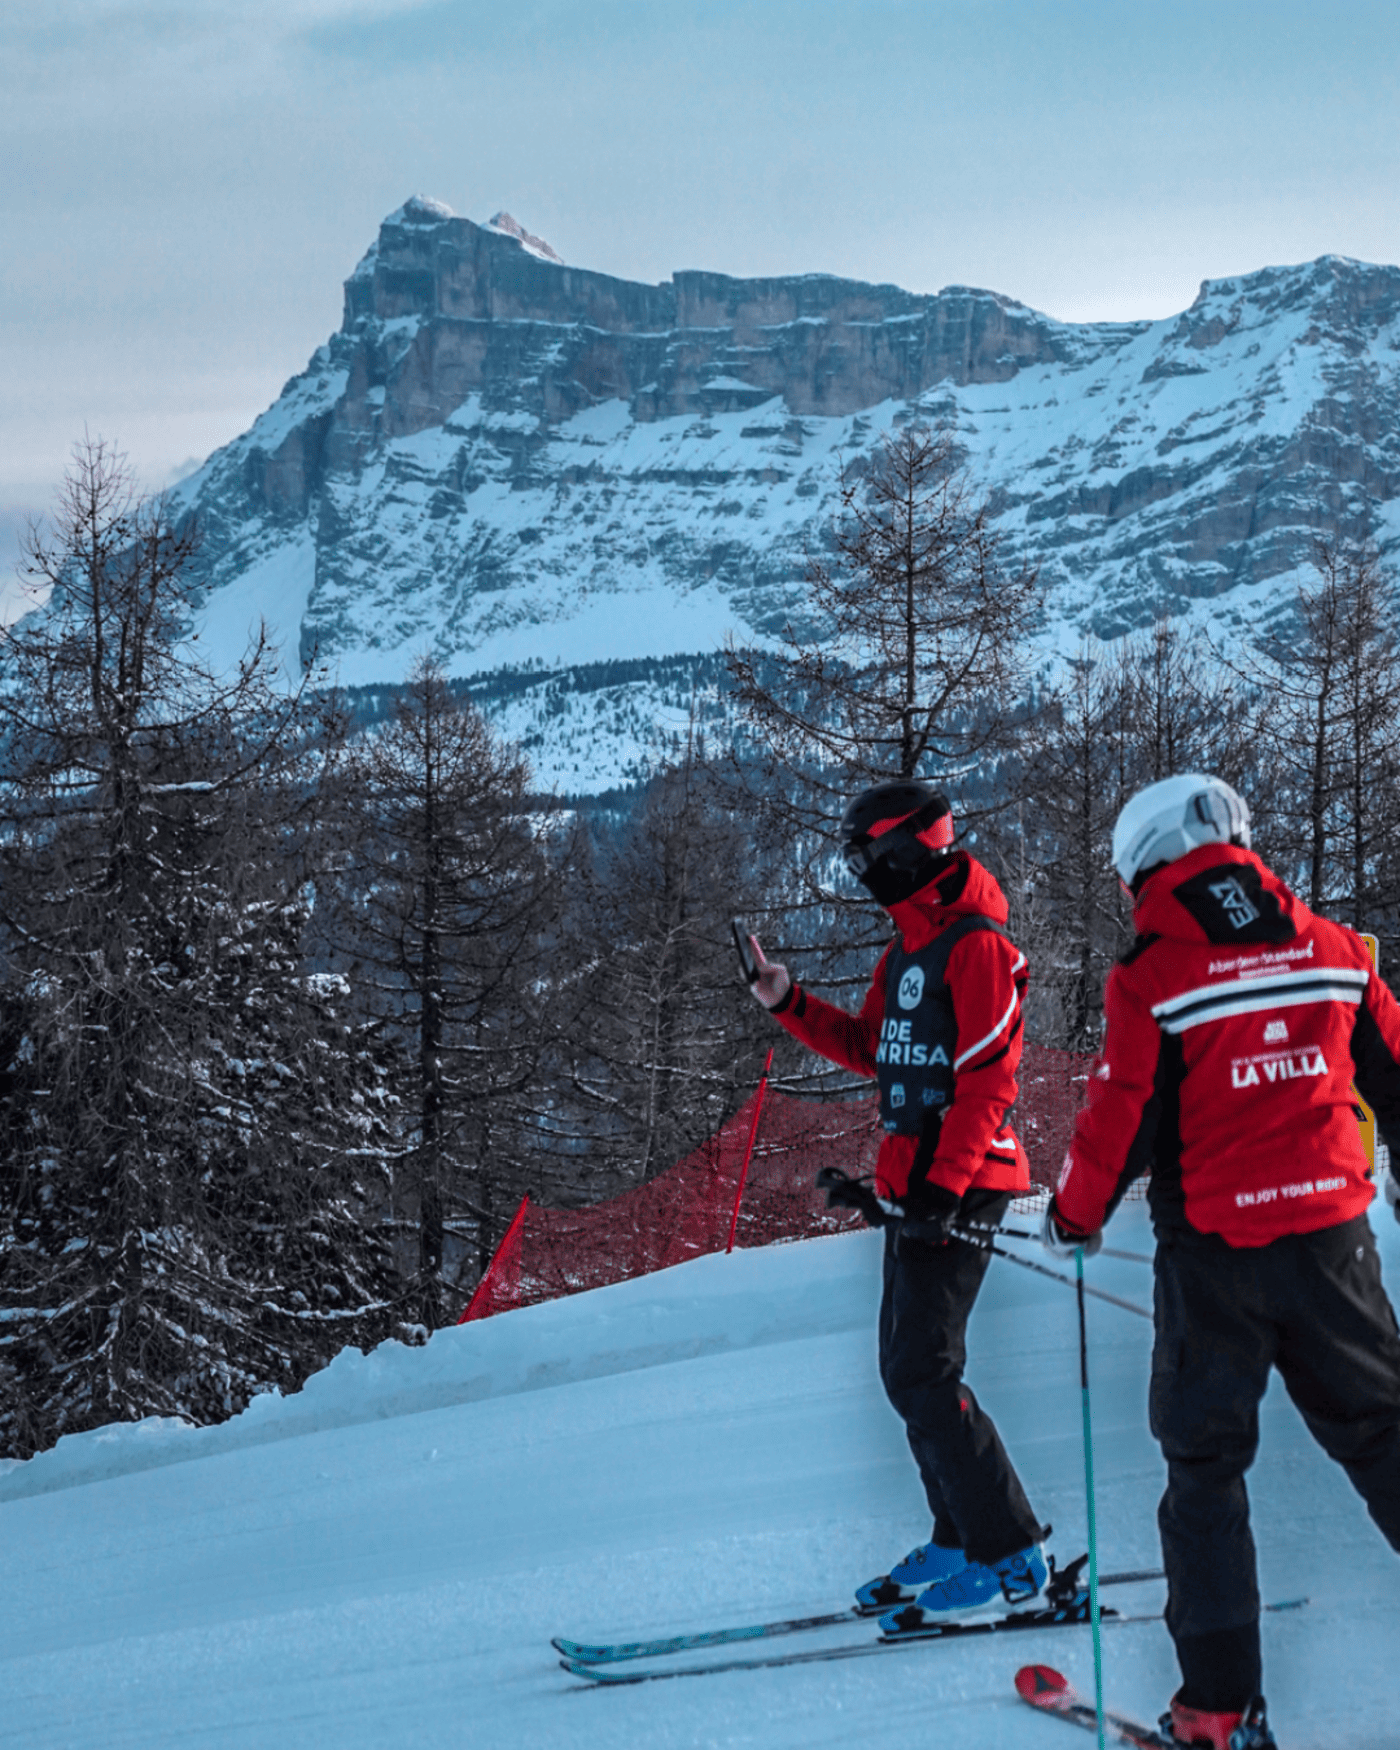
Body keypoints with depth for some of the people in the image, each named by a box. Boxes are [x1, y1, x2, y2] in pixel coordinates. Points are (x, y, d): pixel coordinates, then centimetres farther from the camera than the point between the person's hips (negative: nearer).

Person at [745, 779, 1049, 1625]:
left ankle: (1010, 1558, -8)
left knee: (924, 1372, -12)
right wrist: (791, 1003, 15)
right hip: (912, 1182, 10)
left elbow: (989, 1081, -19)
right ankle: (961, 1538, 20)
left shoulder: (977, 947, -13)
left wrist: (943, 1189, -25)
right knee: (908, 1368, 12)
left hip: (958, 1185, -10)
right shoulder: (908, 950, 17)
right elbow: (873, 1050, 24)